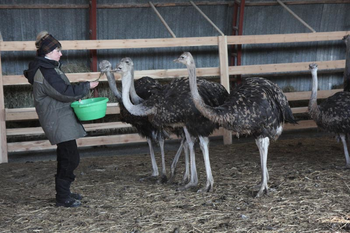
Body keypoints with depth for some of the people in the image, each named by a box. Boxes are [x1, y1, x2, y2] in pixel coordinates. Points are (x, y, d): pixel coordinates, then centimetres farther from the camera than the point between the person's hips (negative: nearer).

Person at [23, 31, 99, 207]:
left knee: (66, 158, 17)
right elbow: (65, 92, -21)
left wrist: (76, 97, 8)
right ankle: (62, 198, -1)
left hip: (62, 120, 11)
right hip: (59, 122, -11)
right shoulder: (45, 72, -19)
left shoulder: (48, 68, 14)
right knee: (70, 158, -8)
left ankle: (64, 193, 26)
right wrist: (87, 86, -11)